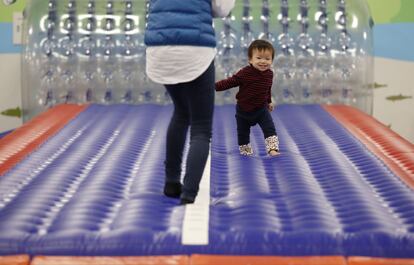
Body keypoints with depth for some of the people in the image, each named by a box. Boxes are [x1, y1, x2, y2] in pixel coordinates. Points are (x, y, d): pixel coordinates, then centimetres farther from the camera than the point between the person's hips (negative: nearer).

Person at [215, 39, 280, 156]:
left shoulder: (269, 74, -8)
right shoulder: (245, 73, -23)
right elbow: (230, 82, -18)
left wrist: (269, 102, 21)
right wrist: (214, 86, -23)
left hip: (261, 109, 2)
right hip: (243, 111, -2)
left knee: (270, 129, -12)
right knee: (243, 133, 11)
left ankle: (273, 149, -11)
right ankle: (245, 151, 30)